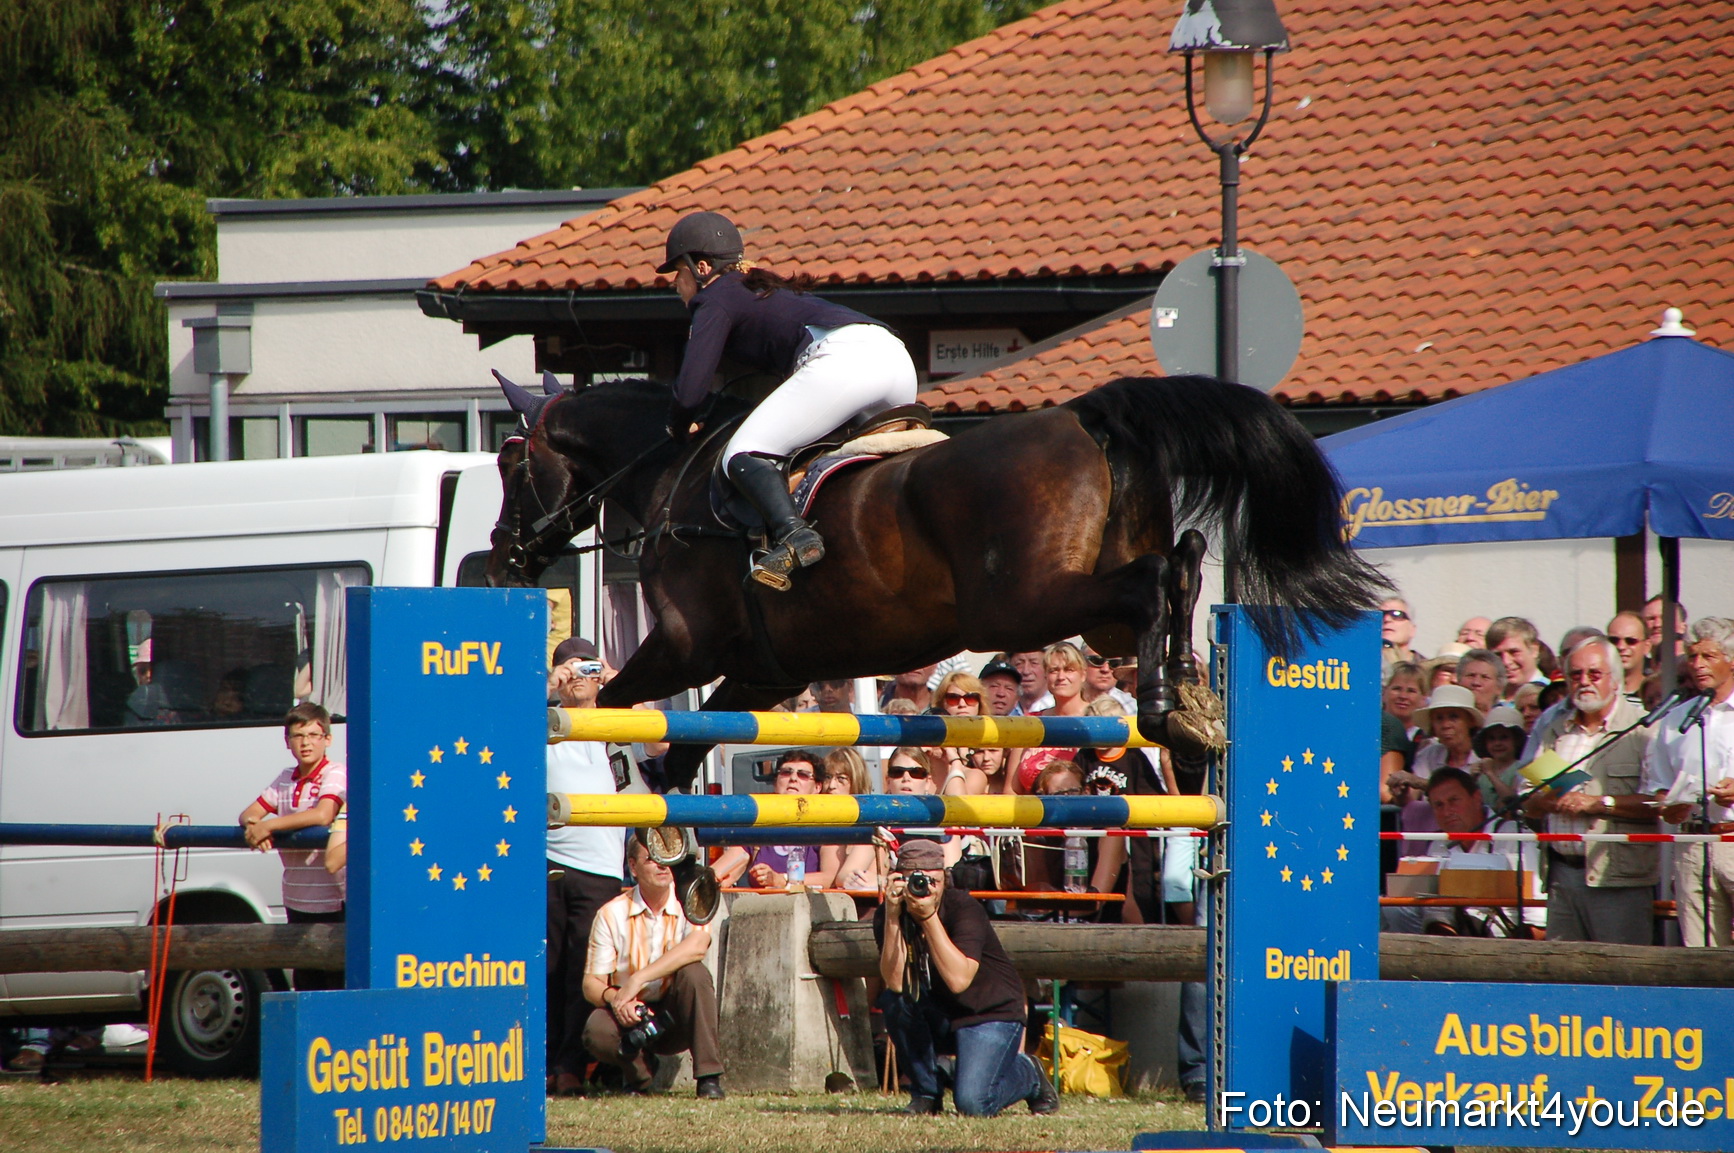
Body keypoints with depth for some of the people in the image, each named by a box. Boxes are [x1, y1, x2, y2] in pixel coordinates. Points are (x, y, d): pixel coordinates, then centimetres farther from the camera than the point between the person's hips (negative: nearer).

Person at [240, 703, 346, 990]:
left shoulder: (336, 775, -9)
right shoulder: (285, 780, 14)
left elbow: (323, 815, -26)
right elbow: (250, 813, 12)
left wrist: (268, 826, -22)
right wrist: (253, 824, -14)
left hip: (333, 901, -8)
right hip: (297, 899, 8)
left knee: (338, 980, -10)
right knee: (306, 984, 13)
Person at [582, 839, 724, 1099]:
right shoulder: (612, 914, -5)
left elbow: (697, 946, -28)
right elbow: (591, 984, -6)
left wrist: (638, 979, -34)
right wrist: (614, 998, -30)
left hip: (676, 1014, 0)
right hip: (630, 1012, 0)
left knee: (693, 971, -29)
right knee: (597, 1031, -32)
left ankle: (709, 1077, -24)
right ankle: (640, 1070, 2)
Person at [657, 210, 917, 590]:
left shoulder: (716, 299, 11)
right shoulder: (765, 287, 36)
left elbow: (690, 391, 2)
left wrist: (680, 427, 22)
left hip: (841, 359, -9)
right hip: (895, 356, 9)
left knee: (742, 455, -11)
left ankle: (794, 534, -34)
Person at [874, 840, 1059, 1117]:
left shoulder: (964, 907, -22)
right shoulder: (888, 915, -11)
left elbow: (958, 980, -35)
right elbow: (895, 983, -24)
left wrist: (929, 917, -39)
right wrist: (892, 917, -32)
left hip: (992, 1014, -4)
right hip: (938, 1015, 4)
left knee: (973, 1104, -23)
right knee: (894, 1002, -26)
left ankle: (1028, 1074, 12)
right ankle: (925, 1092, -5)